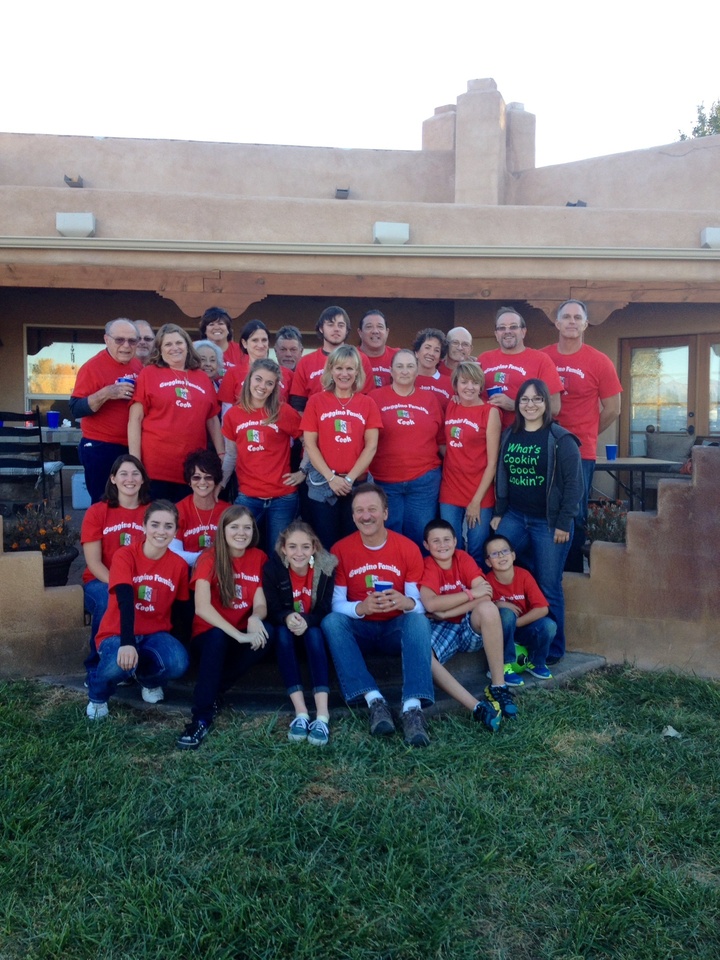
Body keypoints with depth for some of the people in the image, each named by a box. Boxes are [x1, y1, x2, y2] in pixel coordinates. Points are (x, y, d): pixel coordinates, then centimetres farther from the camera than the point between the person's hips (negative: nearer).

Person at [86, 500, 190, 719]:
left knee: (178, 663, -28)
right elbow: (125, 602, -28)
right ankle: (98, 695, 3)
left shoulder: (179, 565, -2)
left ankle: (150, 679, 12)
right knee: (119, 664, -37)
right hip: (118, 633, -3)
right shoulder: (124, 556, -13)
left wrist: (179, 644, -6)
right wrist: (127, 643, -42)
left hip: (155, 634, 3)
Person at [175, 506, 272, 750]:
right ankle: (202, 718, -31)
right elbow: (202, 607, -24)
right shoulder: (209, 558, -11)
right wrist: (239, 634, -32)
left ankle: (210, 693, -16)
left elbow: (260, 604, -4)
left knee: (266, 631, -28)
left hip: (241, 639, 3)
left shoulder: (258, 558, 1)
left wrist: (255, 619, -29)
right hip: (208, 638, -3)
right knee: (217, 636, -36)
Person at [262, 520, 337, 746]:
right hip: (286, 627, 0)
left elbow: (325, 610, -17)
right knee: (282, 632, -32)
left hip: (314, 628, 0)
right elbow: (272, 611, -17)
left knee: (314, 633, -32)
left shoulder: (326, 567, -18)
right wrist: (287, 618, -40)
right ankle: (301, 712, -39)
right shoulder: (273, 567, -18)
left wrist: (307, 621, -38)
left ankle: (322, 714, -42)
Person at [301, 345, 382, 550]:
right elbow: (310, 444, -2)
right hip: (322, 483, -1)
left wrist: (349, 478, -9)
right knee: (324, 544, 6)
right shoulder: (316, 401, 2)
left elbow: (371, 446, -1)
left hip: (357, 484, 1)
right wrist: (331, 477, -10)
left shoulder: (368, 404, 5)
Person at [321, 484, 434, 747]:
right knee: (331, 620, -29)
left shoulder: (408, 548, -6)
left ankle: (413, 706, -43)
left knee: (419, 620, -31)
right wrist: (360, 608, -32)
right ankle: (374, 700, -38)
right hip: (358, 631, 1)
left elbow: (420, 604, -8)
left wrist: (406, 602, -33)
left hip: (397, 630, 0)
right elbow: (335, 603, -10)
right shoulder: (340, 550, -6)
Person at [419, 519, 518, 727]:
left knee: (488, 607, -32)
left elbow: (486, 593, -15)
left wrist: (446, 612, -19)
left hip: (472, 628, 2)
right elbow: (430, 604, -25)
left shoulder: (463, 558, -1)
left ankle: (498, 686, -25)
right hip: (442, 629, -1)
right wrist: (471, 593, -23)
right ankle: (477, 706, -39)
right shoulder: (427, 567, -7)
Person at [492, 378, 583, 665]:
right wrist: (498, 513, 9)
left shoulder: (561, 440, -8)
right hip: (514, 517, 5)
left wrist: (564, 524, -13)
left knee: (547, 587, 2)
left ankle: (552, 650, 18)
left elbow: (573, 484, -10)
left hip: (548, 522, -5)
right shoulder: (509, 436, 8)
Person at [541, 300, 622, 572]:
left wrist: (584, 435, 8)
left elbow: (612, 409, 3)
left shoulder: (600, 362, -2)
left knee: (574, 516, 5)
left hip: (580, 453, -2)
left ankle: (573, 573, 18)